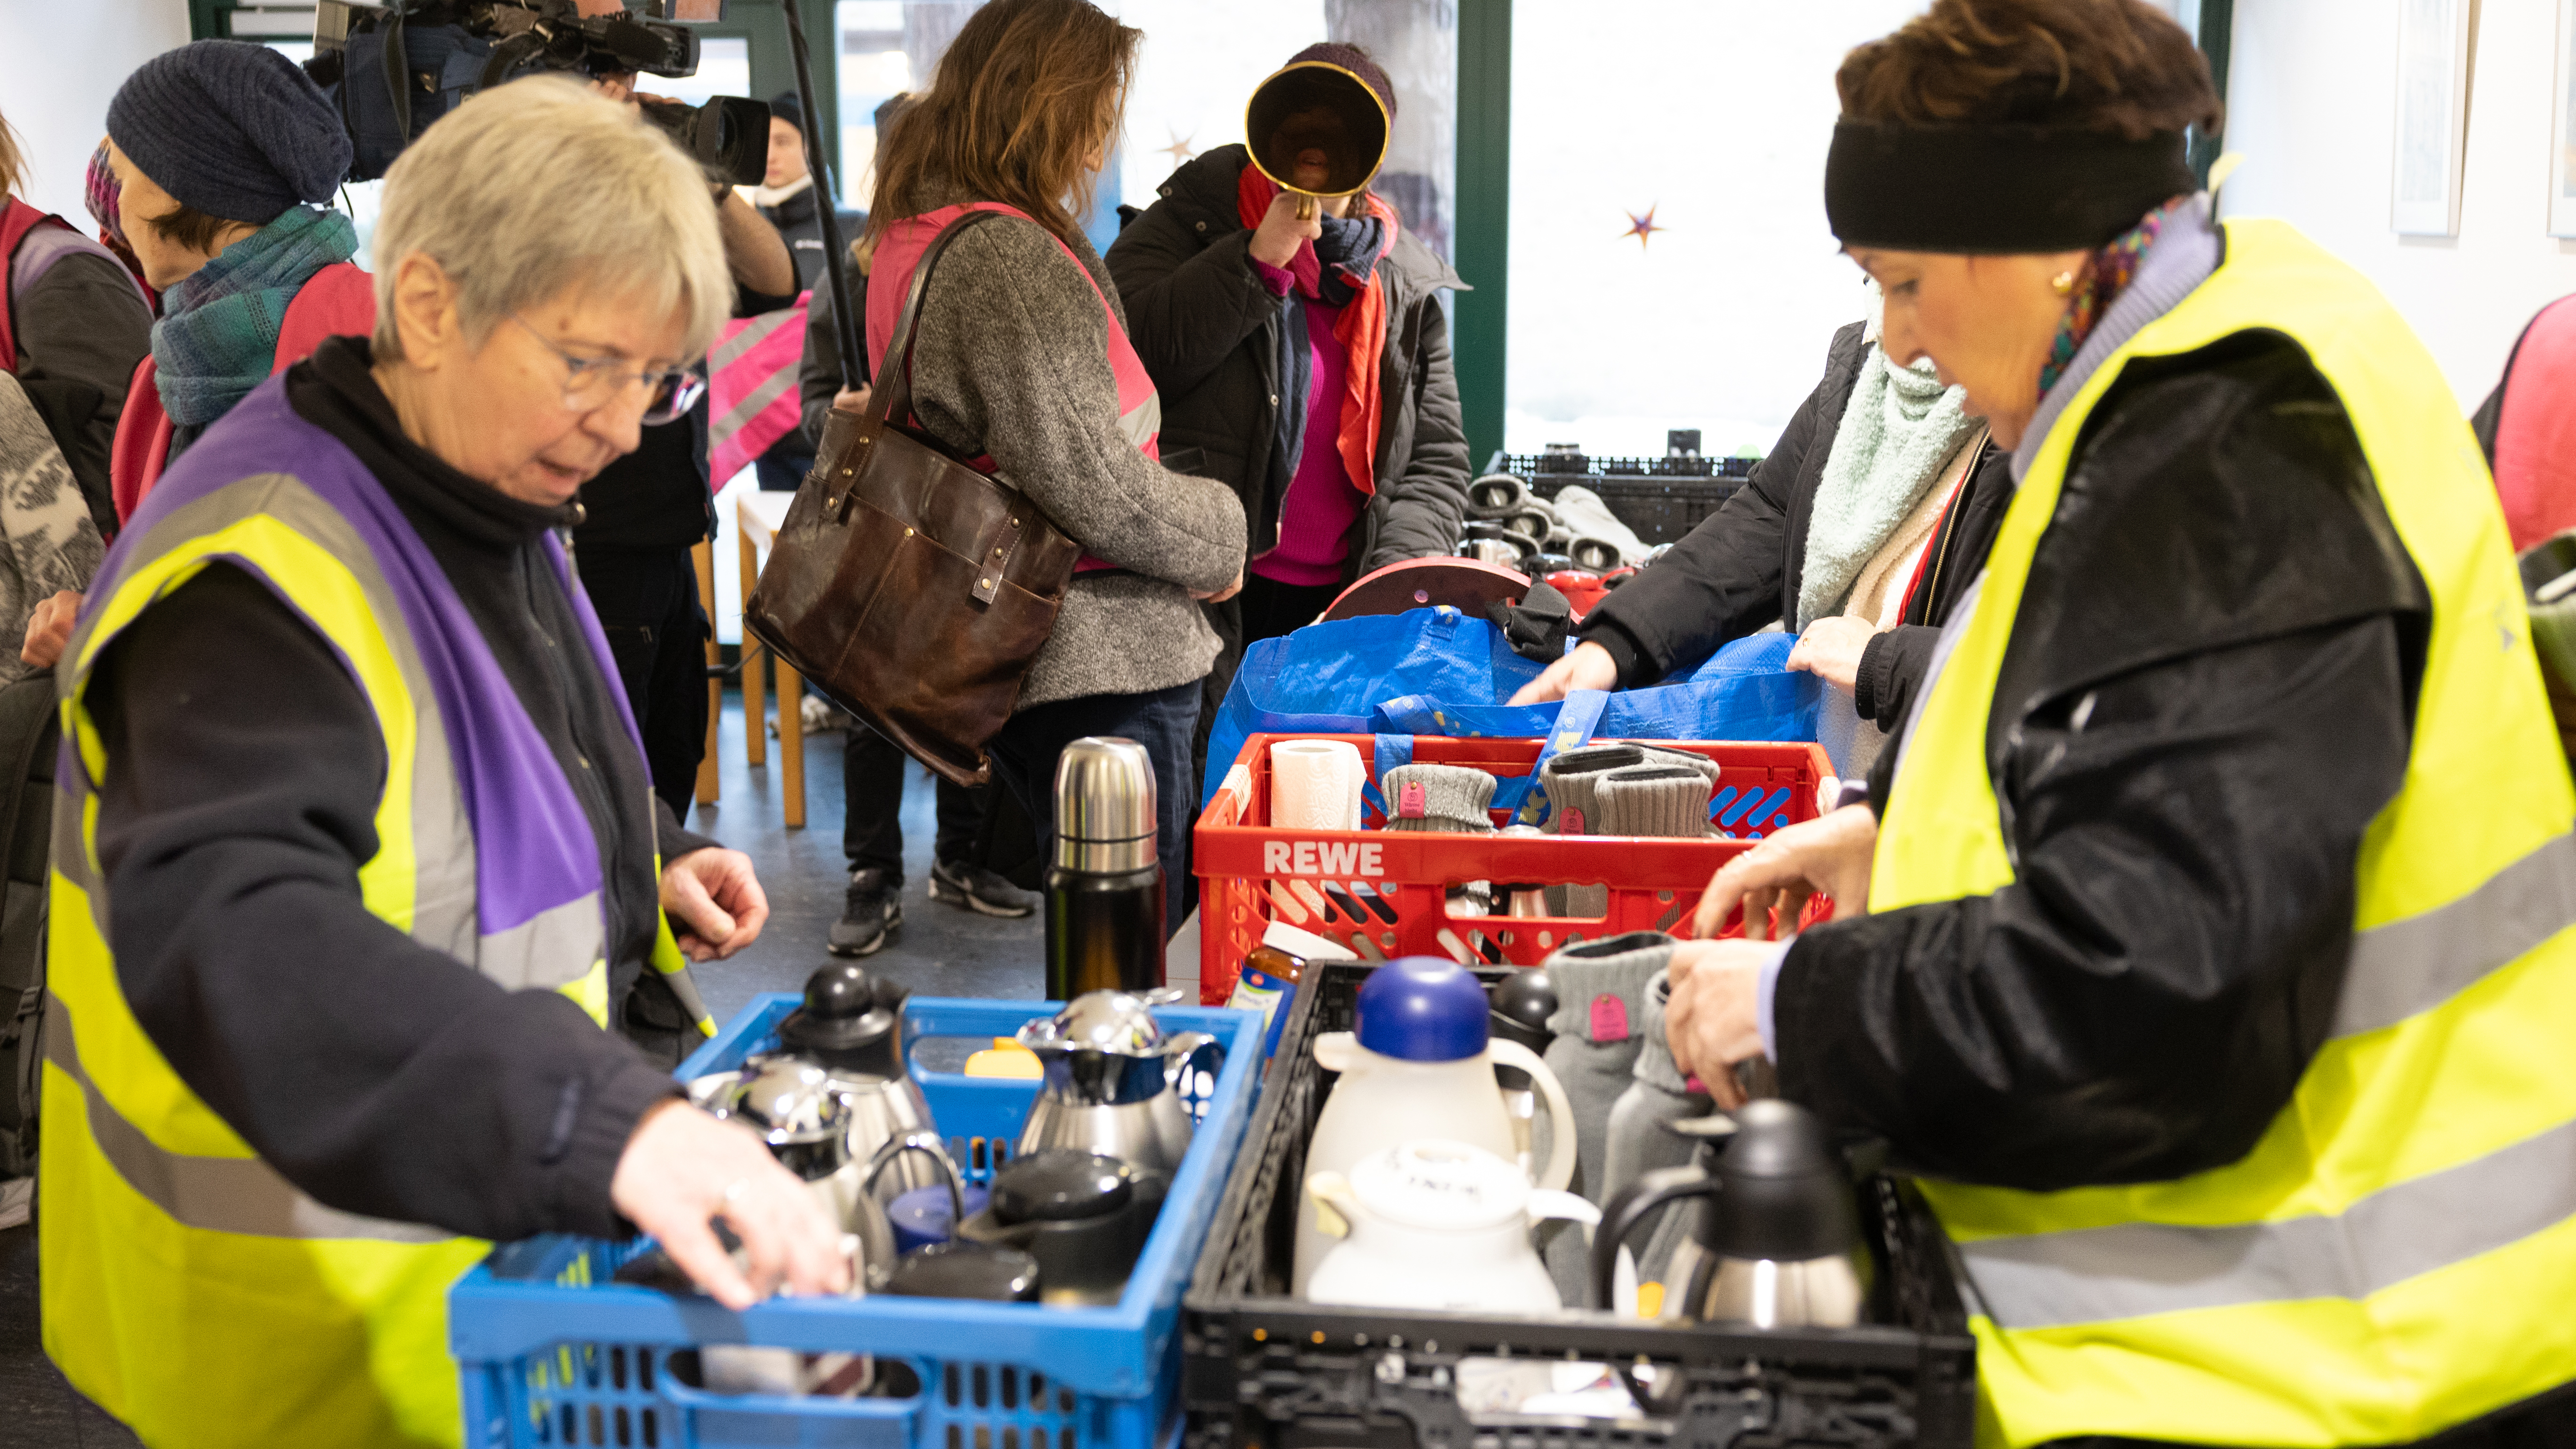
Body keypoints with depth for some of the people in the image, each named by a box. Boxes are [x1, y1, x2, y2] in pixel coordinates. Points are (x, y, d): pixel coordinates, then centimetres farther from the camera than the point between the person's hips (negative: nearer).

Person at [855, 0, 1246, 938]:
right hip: (1100, 659, -10)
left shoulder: (907, 242, 13)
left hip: (1005, 655, 10)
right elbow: (1091, 483, -23)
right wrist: (1221, 531, -5)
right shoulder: (1005, 259, -20)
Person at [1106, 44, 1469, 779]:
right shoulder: (1189, 225, 3)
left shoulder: (1406, 284, 12)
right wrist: (1262, 256, -17)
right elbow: (1132, 352, -16)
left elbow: (1436, 462, 12)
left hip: (1335, 605, 3)